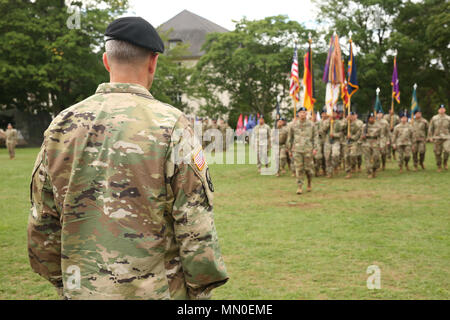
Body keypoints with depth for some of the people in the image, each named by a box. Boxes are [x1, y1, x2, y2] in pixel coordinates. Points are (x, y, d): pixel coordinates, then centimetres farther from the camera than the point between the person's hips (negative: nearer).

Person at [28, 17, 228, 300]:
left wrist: (64, 283, 18)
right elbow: (196, 226, -14)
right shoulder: (171, 125, -13)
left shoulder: (62, 125, 0)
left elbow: (42, 222, 6)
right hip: (156, 291, -3)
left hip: (82, 290, 4)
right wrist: (200, 292, -1)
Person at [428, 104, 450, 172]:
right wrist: (430, 137, 2)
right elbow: (431, 128, 7)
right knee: (438, 153, 2)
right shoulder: (434, 118, 4)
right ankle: (439, 167, 16)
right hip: (437, 138, 1)